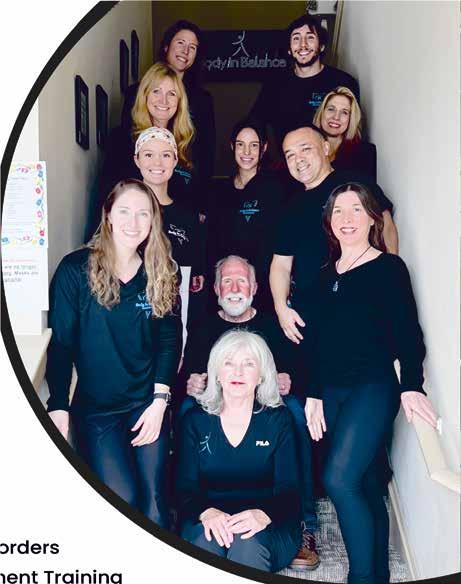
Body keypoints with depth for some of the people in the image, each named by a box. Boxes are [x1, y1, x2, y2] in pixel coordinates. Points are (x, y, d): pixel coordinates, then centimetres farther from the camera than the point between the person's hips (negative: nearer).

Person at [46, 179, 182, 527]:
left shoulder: (161, 273, 2)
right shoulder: (76, 269, -7)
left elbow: (169, 339, 1)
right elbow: (61, 343, -5)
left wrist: (159, 401, -7)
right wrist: (58, 407, -9)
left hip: (148, 404, 2)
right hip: (94, 407, -2)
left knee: (154, 504, -1)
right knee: (122, 501, -10)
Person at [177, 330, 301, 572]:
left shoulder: (278, 418, 2)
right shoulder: (195, 420, 5)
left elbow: (288, 489, -3)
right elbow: (185, 488, 0)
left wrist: (264, 515, -26)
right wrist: (207, 513, -22)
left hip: (267, 527, 0)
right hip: (207, 520, 1)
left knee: (248, 543, -33)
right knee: (206, 542, -32)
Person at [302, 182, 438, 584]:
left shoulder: (389, 267, -1)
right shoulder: (325, 275, 14)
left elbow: (407, 330, -8)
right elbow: (316, 341, 14)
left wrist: (411, 385, -19)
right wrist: (313, 396, 11)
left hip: (373, 386, -5)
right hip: (331, 390, 5)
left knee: (339, 479, -16)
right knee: (365, 484, 11)